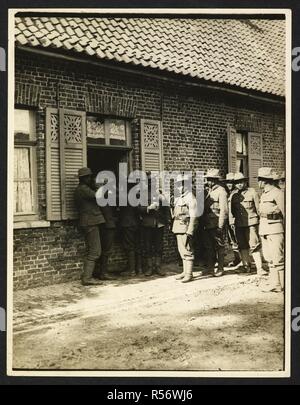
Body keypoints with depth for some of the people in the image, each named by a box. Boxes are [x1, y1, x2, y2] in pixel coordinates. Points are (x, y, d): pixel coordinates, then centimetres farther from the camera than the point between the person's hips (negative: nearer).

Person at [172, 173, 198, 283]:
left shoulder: (190, 198, -11)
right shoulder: (179, 198, 16)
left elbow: (193, 216, -16)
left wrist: (190, 231, -20)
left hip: (185, 227, -9)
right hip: (178, 228, 9)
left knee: (187, 251, -7)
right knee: (182, 251, 13)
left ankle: (189, 274, -3)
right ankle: (185, 272, 21)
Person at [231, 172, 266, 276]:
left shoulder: (252, 192, 1)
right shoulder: (234, 196, 12)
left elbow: (258, 208, 1)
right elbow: (233, 211, 20)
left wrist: (260, 221, -2)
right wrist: (236, 218, 12)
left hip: (251, 223, -4)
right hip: (239, 224, 4)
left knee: (254, 245, -10)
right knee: (242, 246, 10)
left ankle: (259, 268, -9)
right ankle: (246, 265, 23)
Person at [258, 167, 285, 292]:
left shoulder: (277, 193, -10)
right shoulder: (263, 194, 16)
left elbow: (285, 213, -9)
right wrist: (261, 230, 16)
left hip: (275, 230, -9)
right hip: (264, 230, 9)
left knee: (277, 258, -6)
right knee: (269, 258, 11)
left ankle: (280, 284, 0)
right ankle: (273, 282, 17)